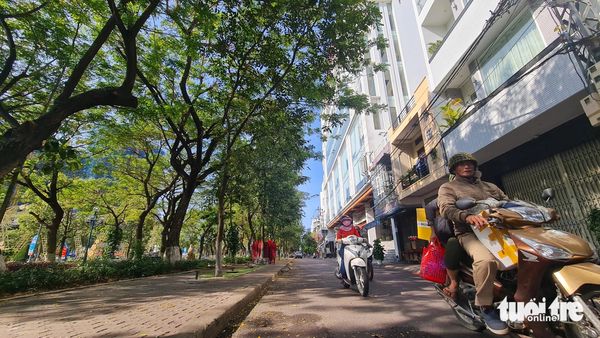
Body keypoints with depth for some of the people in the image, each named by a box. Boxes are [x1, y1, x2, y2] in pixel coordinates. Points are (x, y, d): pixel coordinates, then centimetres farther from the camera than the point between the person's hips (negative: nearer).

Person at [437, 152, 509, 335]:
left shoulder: (490, 186, 28)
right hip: (470, 233, -6)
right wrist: (468, 216, -29)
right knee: (486, 259, -35)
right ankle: (486, 308, -16)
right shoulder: (448, 188, 9)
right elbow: (446, 208, -10)